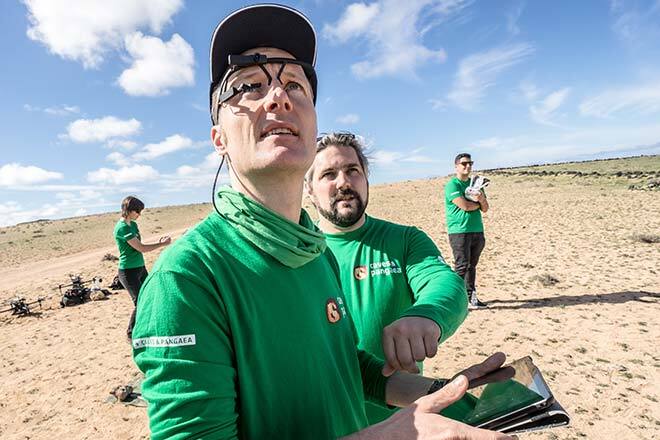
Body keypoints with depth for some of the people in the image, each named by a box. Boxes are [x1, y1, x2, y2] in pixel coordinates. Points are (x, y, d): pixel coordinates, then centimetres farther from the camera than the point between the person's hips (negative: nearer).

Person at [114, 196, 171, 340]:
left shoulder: (133, 224, 8)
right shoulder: (122, 227, -20)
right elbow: (141, 248, -21)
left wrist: (158, 242, -3)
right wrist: (162, 244, -13)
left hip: (140, 268, 9)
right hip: (128, 271, -9)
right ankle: (130, 333, 15)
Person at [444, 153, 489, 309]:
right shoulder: (452, 185, -5)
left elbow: (485, 209, 12)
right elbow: (464, 206, -17)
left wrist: (482, 199, -9)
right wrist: (478, 203, 1)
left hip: (477, 230, 7)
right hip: (459, 231, -7)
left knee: (472, 265, 11)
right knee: (462, 266, -7)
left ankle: (471, 296, 18)